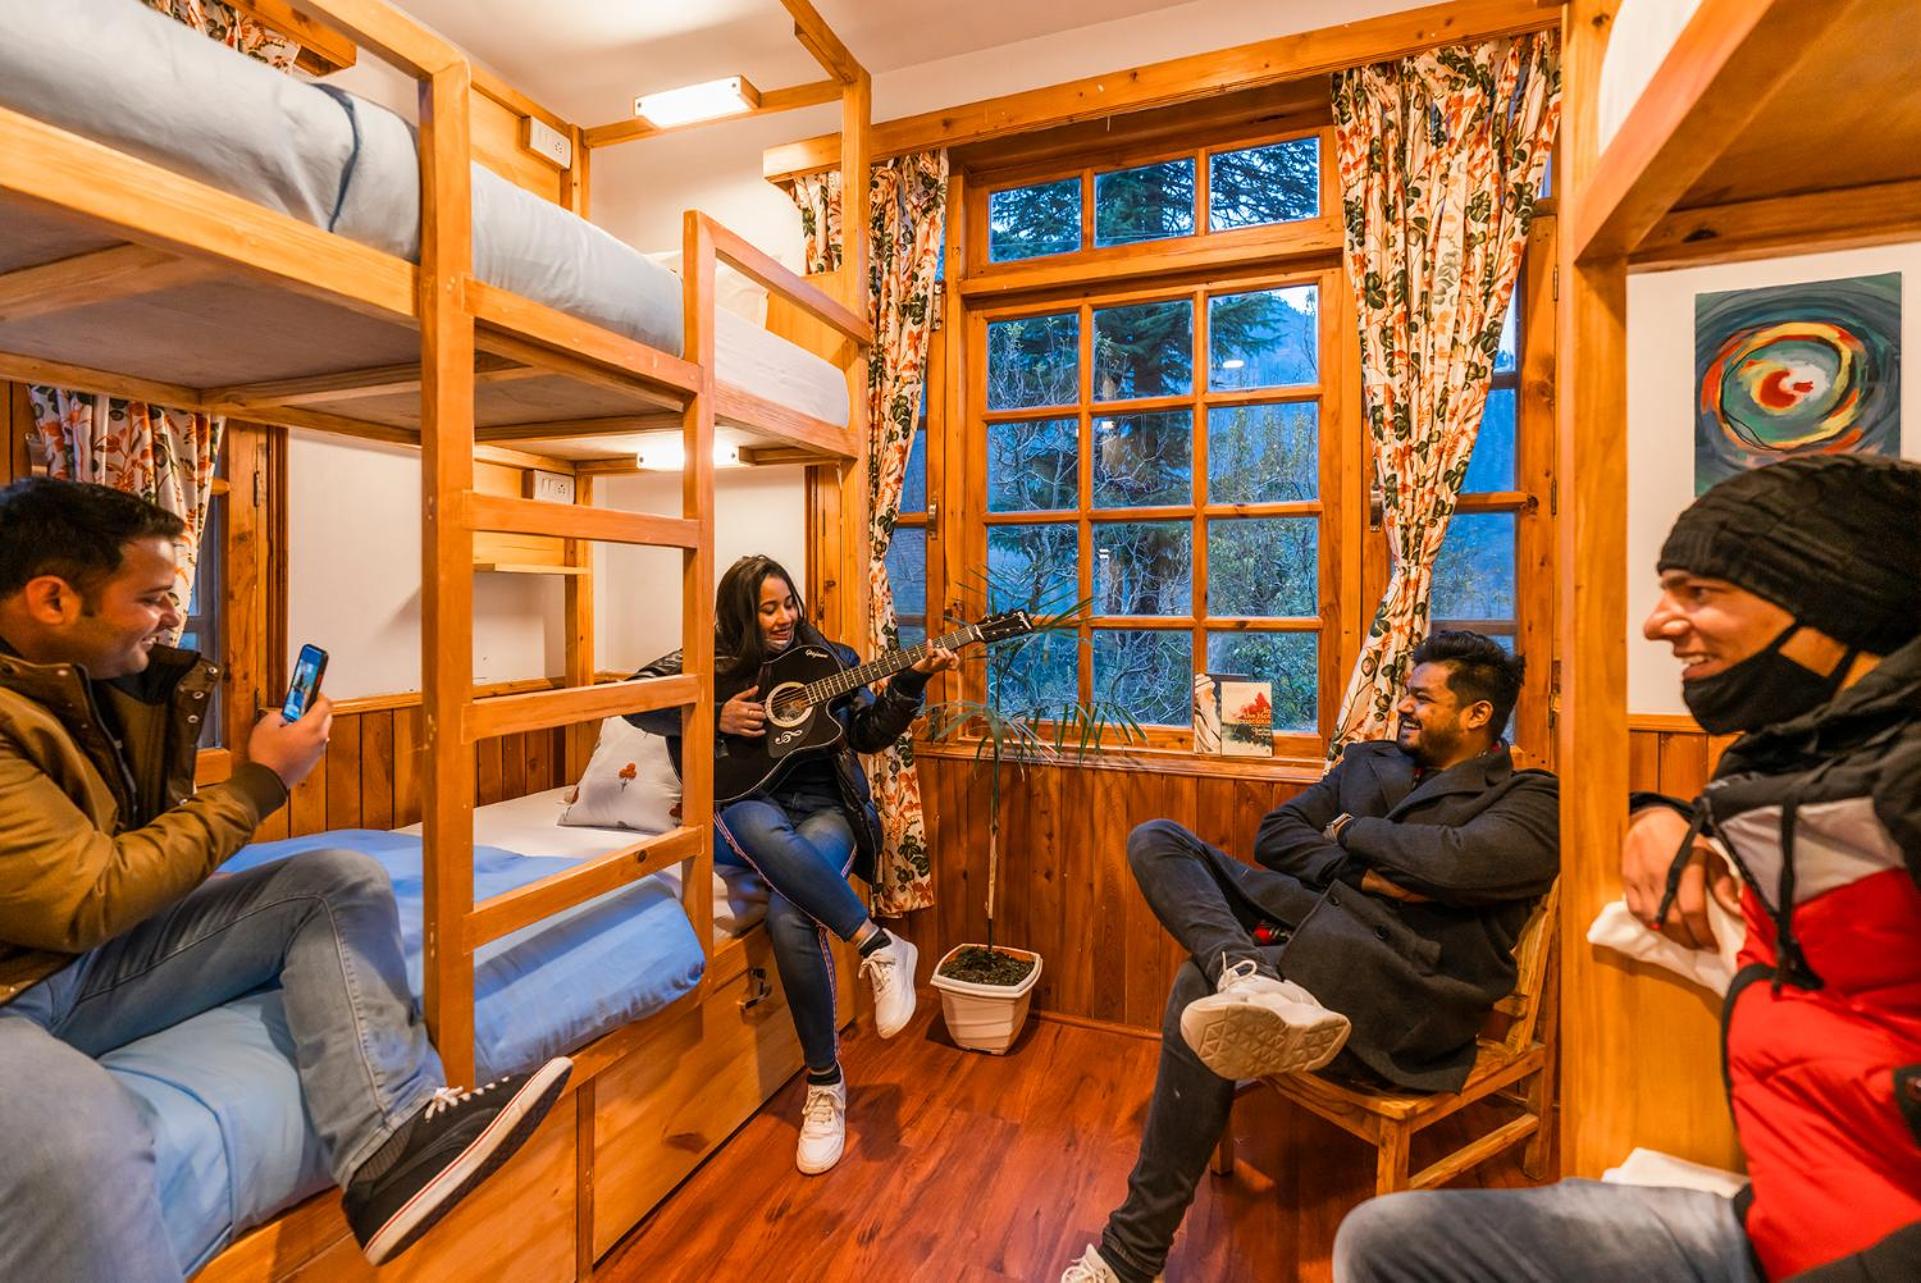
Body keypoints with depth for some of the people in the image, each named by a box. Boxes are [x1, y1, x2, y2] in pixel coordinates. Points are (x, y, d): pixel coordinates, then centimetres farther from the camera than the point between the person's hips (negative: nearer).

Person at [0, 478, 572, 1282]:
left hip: (100, 954, 9)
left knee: (344, 884, -7)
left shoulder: (83, 674, 6)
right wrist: (259, 783, -14)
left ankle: (385, 1143, -24)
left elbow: (148, 822, 14)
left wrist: (178, 697, 1)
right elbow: (89, 901, -21)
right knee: (80, 1142, -41)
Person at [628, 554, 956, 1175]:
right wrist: (716, 718, -13)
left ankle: (825, 1083, -11)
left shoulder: (828, 658, 11)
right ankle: (881, 945, -27)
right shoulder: (712, 663, 7)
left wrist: (912, 681, -6)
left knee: (790, 918, -30)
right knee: (761, 833, -40)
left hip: (825, 807, 0)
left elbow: (871, 732, 9)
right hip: (747, 805, 0)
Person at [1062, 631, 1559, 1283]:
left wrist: (1353, 830, -1)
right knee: (1155, 839, -8)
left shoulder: (1527, 799, 5)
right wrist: (1362, 871, -4)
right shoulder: (1371, 760, 22)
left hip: (1405, 983, -6)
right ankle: (1244, 977, -37)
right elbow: (1275, 832, 13)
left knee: (1199, 987, -30)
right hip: (1307, 920, 7)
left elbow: (1454, 861, -18)